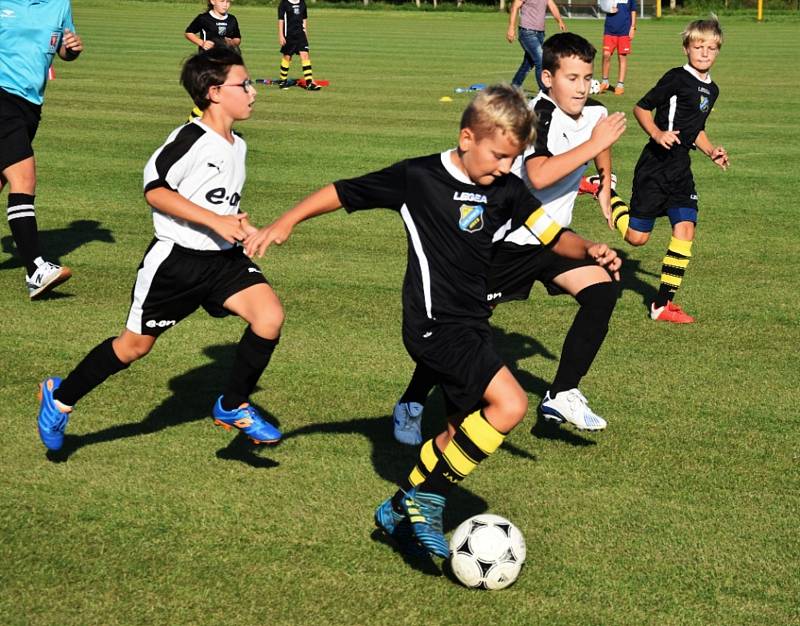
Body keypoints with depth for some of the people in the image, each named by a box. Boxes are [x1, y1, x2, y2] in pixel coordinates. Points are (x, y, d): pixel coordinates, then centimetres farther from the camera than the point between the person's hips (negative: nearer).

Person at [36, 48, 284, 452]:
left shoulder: (237, 146, 9)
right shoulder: (190, 139, -16)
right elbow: (155, 190, -21)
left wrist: (240, 226, 8)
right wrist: (215, 221, -24)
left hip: (222, 258, 6)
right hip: (175, 259, -6)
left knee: (270, 316, -16)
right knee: (136, 344, 6)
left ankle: (233, 407, 4)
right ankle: (59, 397, 30)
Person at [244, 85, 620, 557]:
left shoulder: (506, 190, 4)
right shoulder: (417, 177, -10)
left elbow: (552, 234, 8)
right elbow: (344, 192, -2)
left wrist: (587, 249, -12)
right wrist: (285, 223, -3)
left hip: (472, 324, 8)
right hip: (435, 324, -8)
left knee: (465, 429, 16)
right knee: (510, 404, -22)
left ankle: (401, 511, 31)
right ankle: (426, 496, -10)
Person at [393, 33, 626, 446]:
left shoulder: (595, 113, 0)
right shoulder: (540, 114, -23)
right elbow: (539, 176, -40)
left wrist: (605, 185, 27)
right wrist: (592, 144, -36)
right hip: (507, 238, -7)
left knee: (602, 291, -12)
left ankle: (562, 396, -4)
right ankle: (410, 406, 13)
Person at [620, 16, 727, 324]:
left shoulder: (712, 90, 14)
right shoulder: (677, 78, -10)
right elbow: (641, 108, -8)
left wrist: (711, 151, 10)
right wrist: (658, 134, -22)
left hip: (681, 171, 7)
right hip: (655, 168, -7)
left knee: (685, 228, -6)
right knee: (637, 237, -1)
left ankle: (663, 304, 1)